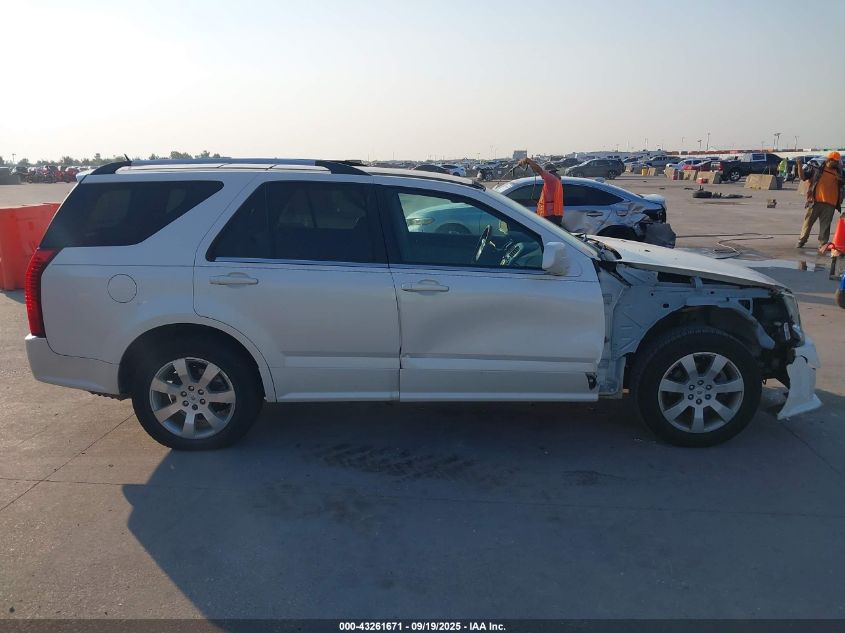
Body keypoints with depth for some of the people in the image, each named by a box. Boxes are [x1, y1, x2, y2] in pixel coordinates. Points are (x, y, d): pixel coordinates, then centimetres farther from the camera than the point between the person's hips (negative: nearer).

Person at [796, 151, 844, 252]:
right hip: (816, 201, -2)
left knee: (825, 225, 3)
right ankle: (802, 240, 18)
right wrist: (800, 165, -10)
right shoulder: (817, 169, 5)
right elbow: (802, 176, 3)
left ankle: (823, 244, 6)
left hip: (830, 203, 2)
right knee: (808, 221, 5)